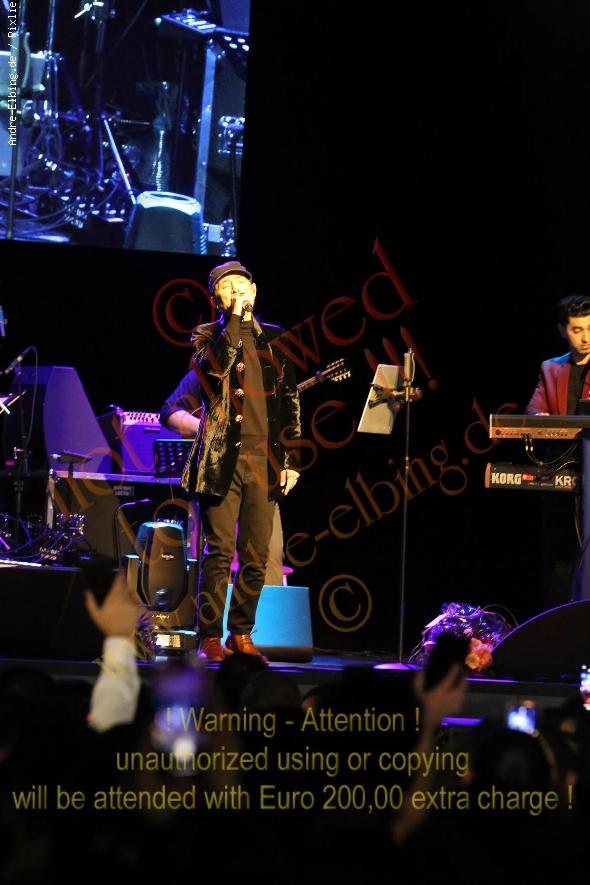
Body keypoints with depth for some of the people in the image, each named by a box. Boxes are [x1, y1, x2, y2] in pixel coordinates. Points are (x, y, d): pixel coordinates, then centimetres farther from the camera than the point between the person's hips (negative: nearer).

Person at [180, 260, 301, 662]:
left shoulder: (275, 339, 14)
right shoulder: (209, 335, 7)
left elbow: (291, 402, 15)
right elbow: (213, 367, -17)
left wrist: (292, 458, 9)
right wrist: (235, 319, -15)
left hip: (264, 461, 3)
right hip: (222, 458, -3)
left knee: (257, 556, 3)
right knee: (220, 551, -7)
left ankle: (241, 634, 15)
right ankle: (209, 637, -1)